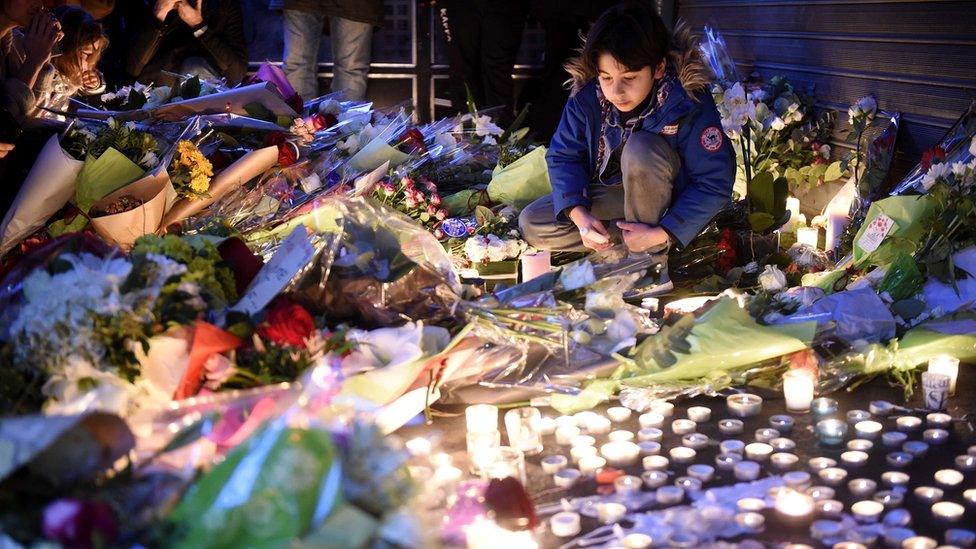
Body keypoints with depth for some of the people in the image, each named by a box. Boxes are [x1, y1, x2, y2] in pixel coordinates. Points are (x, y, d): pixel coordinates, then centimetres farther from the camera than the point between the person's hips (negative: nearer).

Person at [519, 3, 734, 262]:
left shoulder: (688, 103, -29)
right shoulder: (587, 97, -18)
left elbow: (715, 185, -26)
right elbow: (562, 156, -9)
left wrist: (659, 234, -35)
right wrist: (579, 214, -27)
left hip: (670, 198, -4)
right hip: (611, 191, 4)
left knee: (640, 148, -36)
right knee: (531, 225, -11)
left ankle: (652, 250, -19)